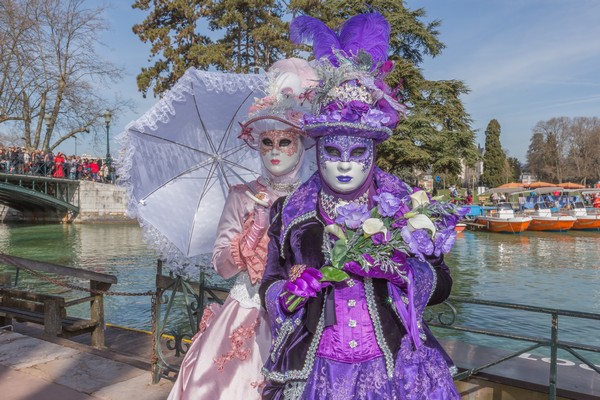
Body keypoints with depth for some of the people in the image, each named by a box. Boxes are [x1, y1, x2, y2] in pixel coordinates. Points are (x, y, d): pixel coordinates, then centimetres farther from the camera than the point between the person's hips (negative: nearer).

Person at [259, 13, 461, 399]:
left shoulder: (404, 204, -1)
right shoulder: (291, 212, -1)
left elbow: (441, 284, -1)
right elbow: (269, 289, 4)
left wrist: (398, 269, -19)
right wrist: (291, 291, -17)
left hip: (396, 368, 0)